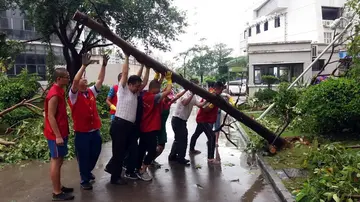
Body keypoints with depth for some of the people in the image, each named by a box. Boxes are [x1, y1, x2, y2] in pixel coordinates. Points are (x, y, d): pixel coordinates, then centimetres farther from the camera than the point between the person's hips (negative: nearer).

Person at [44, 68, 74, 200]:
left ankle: (58, 187, 28)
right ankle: (57, 193, 9)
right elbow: (51, 116, -21)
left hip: (61, 132, 10)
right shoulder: (54, 94, -20)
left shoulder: (59, 91, 10)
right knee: (56, 161, -1)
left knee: (59, 160, 16)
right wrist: (58, 136, -21)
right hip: (56, 134, -10)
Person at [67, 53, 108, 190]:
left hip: (95, 131, 6)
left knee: (95, 154, 19)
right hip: (82, 133, -6)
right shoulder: (74, 95, -9)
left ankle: (88, 171, 45)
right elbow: (74, 81, -26)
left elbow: (100, 80, 8)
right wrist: (84, 66, -30)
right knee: (83, 157, 7)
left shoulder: (91, 92, 8)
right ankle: (84, 180, 25)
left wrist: (104, 65, 1)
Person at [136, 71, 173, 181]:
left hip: (144, 128, 9)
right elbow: (168, 91, -21)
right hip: (151, 129, -9)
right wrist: (169, 79, -7)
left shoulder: (145, 95, 3)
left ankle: (138, 169, 28)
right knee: (152, 151, 0)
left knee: (142, 150, 17)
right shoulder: (154, 97, -21)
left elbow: (155, 84, 19)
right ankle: (143, 171, 7)